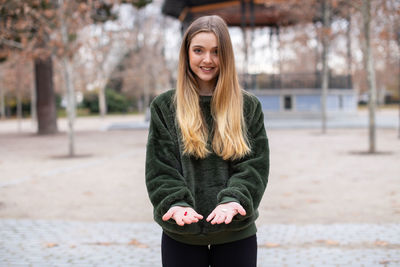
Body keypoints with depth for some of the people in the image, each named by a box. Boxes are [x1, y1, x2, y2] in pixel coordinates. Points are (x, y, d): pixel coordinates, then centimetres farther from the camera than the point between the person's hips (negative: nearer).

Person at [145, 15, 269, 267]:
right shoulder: (164, 106, 2)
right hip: (181, 236, 0)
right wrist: (177, 203, -19)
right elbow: (160, 168, -2)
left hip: (237, 234, 1)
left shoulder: (248, 106, 4)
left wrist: (233, 200, -19)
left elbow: (255, 164, -2)